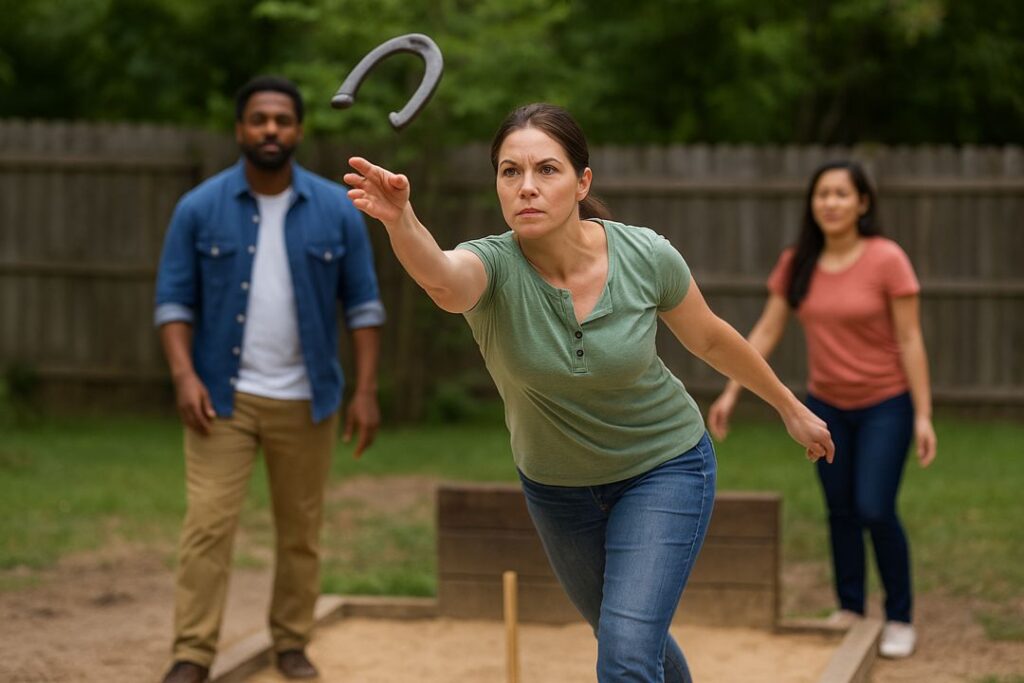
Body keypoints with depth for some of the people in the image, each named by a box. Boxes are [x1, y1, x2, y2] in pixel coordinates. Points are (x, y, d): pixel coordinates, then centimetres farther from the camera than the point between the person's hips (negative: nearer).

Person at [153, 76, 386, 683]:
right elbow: (174, 299, -1)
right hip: (222, 398, -1)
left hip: (306, 401, 2)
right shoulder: (200, 209, -2)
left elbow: (363, 304, 2)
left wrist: (367, 390, -5)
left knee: (302, 530, 9)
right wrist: (184, 373, -15)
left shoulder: (337, 211, 0)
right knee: (208, 524, -8)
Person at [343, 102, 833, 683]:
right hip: (556, 484, 2)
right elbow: (443, 280, -53)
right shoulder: (494, 265, -26)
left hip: (665, 467, -2)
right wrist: (400, 219, -75)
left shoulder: (646, 255, -23)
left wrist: (789, 406, 10)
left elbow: (710, 338, -3)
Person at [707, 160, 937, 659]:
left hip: (885, 403, -4)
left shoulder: (887, 260, -15)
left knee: (874, 510, -11)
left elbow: (909, 341, -13)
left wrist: (923, 415, -15)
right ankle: (850, 610, 23)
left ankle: (899, 619, 4)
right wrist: (731, 393, -2)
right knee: (840, 512, 9)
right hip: (827, 405, 4)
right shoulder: (797, 263, -3)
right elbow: (766, 332, 2)